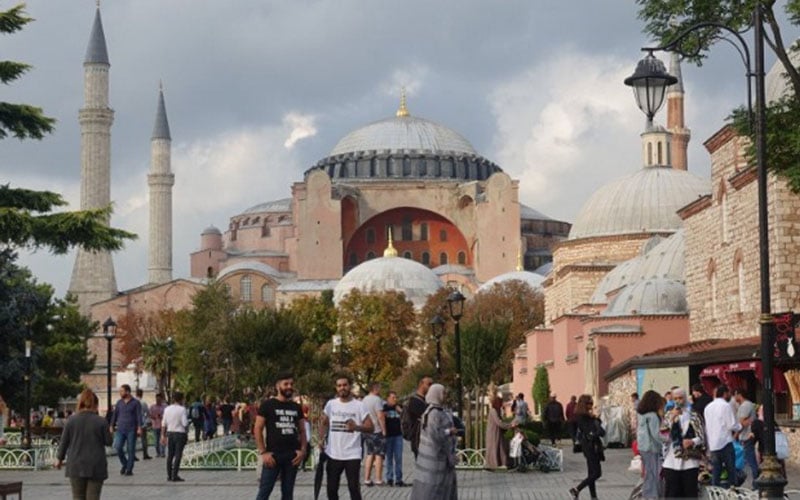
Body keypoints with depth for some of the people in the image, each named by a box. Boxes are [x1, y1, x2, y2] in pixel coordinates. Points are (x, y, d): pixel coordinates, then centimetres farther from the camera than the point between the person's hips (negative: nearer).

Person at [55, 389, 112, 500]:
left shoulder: (71, 421, -3)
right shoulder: (101, 421, -8)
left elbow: (64, 441, 4)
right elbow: (108, 441, -2)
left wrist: (59, 458, 17)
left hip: (76, 465, 1)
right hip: (96, 466, -1)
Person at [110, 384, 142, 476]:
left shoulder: (135, 402, -1)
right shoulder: (119, 402, 11)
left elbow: (139, 416, -5)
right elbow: (115, 415, 16)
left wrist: (139, 428, -14)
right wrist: (112, 426, 11)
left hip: (131, 430, -3)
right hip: (120, 429, 3)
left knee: (131, 449, -1)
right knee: (118, 447, -10)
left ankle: (129, 469, 6)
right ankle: (124, 464, 11)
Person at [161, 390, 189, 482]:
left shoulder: (167, 409, 5)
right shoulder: (182, 409, -11)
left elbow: (164, 424, 7)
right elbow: (185, 423, -16)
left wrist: (163, 435, 14)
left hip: (169, 433, 5)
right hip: (180, 433, -5)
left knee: (170, 455, 12)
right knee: (178, 455, -3)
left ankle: (169, 475, 16)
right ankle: (174, 476, -6)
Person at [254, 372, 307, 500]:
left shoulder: (296, 407, 11)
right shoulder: (268, 405, -3)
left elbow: (302, 431, 16)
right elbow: (257, 429, -4)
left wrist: (303, 450, 0)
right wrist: (263, 452, -12)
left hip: (292, 456, 5)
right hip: (273, 455, -5)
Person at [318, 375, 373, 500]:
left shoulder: (359, 406, -4)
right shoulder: (331, 404, 5)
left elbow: (370, 427, -6)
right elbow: (324, 422, 17)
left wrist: (356, 427, -26)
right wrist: (321, 439, 0)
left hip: (353, 455, -4)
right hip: (333, 454, 4)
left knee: (353, 487, -4)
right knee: (331, 488, 9)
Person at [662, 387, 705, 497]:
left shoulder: (693, 415, 5)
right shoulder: (668, 415, 10)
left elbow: (702, 436, 1)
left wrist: (692, 441, -19)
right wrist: (672, 419, -11)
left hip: (690, 461, -1)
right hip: (671, 462, 1)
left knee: (690, 493, 3)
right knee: (672, 493, 2)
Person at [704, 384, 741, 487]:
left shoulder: (708, 407, 13)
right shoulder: (726, 406, -8)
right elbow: (732, 425, -12)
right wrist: (740, 426, 6)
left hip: (712, 445, 6)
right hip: (725, 443, -6)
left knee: (715, 472, 6)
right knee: (731, 471, 0)